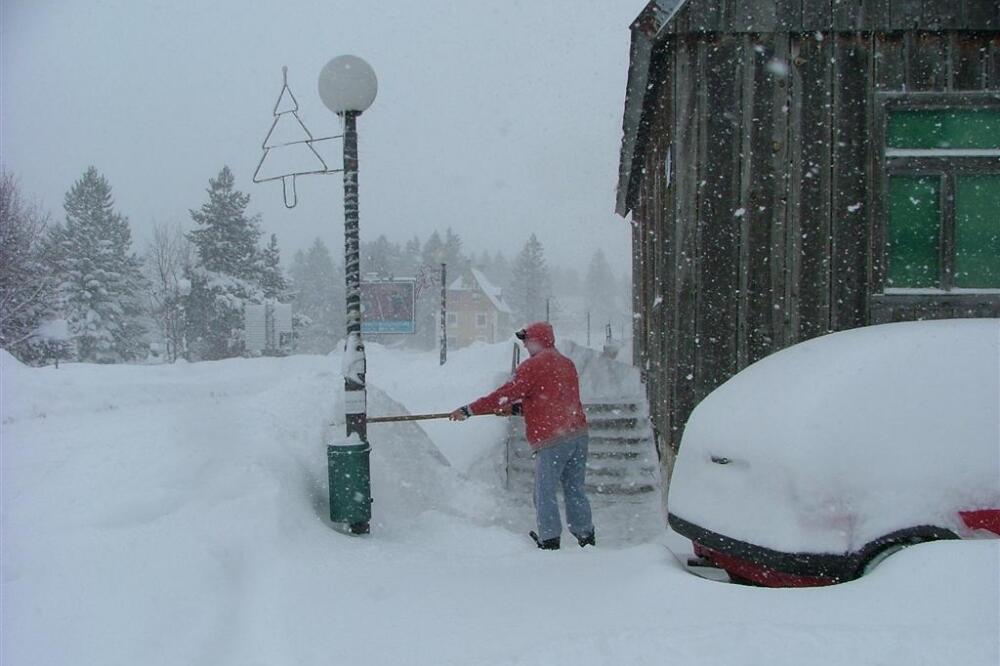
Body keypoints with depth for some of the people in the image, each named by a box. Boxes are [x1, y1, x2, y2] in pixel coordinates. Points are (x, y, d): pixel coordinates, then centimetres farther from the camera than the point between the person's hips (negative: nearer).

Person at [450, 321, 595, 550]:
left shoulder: (533, 366, -7)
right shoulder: (567, 364, 17)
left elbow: (506, 394, -10)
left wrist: (469, 410, -5)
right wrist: (516, 407, 23)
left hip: (552, 439, -8)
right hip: (579, 435, 8)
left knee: (545, 493, 2)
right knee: (575, 490, 16)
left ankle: (550, 540, 4)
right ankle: (586, 536, 20)